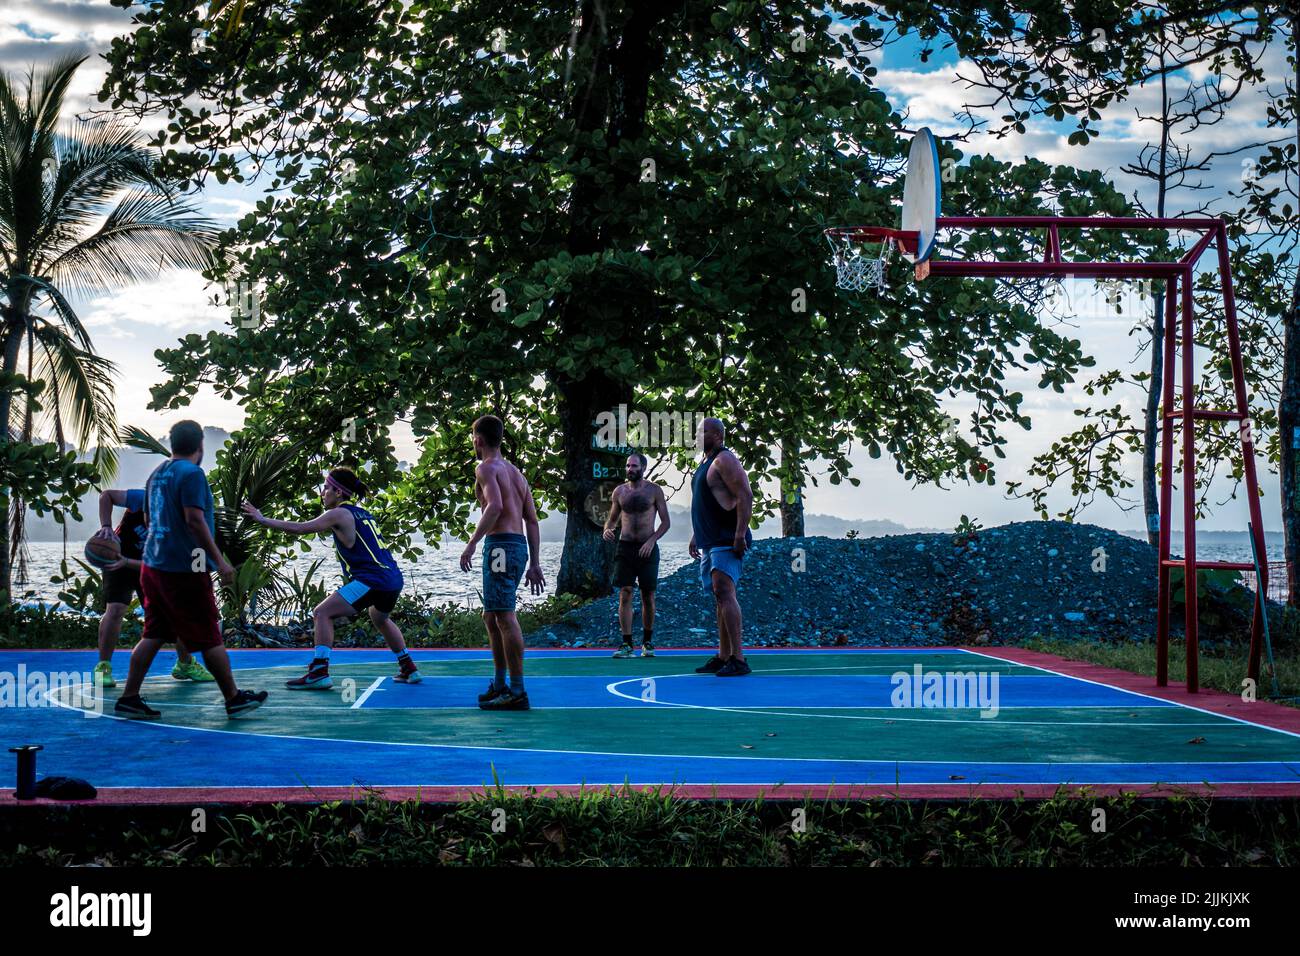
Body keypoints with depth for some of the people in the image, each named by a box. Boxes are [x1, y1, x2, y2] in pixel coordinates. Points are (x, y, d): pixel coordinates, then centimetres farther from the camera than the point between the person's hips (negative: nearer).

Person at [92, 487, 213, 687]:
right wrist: (106, 526, -31)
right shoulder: (145, 499, -28)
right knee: (115, 609, -21)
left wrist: (126, 562, -39)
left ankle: (186, 664, 19)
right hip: (117, 559, -3)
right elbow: (106, 495, -19)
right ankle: (103, 667, -9)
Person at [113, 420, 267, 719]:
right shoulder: (192, 473, -13)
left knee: (153, 635, 10)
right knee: (211, 639, 1)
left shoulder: (157, 473, 13)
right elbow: (194, 519, -21)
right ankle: (234, 700, 10)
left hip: (153, 567, 8)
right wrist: (219, 560, -19)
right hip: (184, 571, -8)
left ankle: (129, 699, 6)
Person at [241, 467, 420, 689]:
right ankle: (409, 670, 37)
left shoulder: (340, 514, -2)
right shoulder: (363, 514, 20)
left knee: (322, 613, -5)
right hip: (394, 579, 9)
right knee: (380, 619, 35)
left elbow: (299, 528, -4)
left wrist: (263, 520, 2)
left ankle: (319, 673, -13)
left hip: (373, 579, -9)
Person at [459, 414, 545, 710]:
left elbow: (495, 506, -23)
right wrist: (535, 564, 18)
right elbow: (532, 520, 18)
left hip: (500, 545, -9)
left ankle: (517, 692, -14)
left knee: (505, 616, -11)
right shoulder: (515, 472, 22)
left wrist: (471, 544, -20)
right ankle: (499, 685, 24)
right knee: (491, 616, 18)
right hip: (519, 545, 9)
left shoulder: (486, 468, -4)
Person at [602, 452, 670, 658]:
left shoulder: (654, 490, 0)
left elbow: (666, 522, 0)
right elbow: (612, 518, 17)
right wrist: (607, 529, -6)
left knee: (648, 597, 3)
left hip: (647, 547, -2)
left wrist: (652, 540, -14)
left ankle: (647, 642, 17)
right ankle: (627, 644, -6)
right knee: (625, 595, -6)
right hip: (625, 546, 2)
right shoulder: (619, 491, 7)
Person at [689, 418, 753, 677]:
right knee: (719, 597, 11)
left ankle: (738, 659, -23)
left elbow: (745, 496, -20)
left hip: (727, 541, -10)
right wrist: (695, 536, 25)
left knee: (724, 592, -19)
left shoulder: (725, 460, -10)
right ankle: (723, 657, 15)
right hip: (710, 542, 10)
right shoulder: (705, 463, 21)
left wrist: (740, 534, -26)